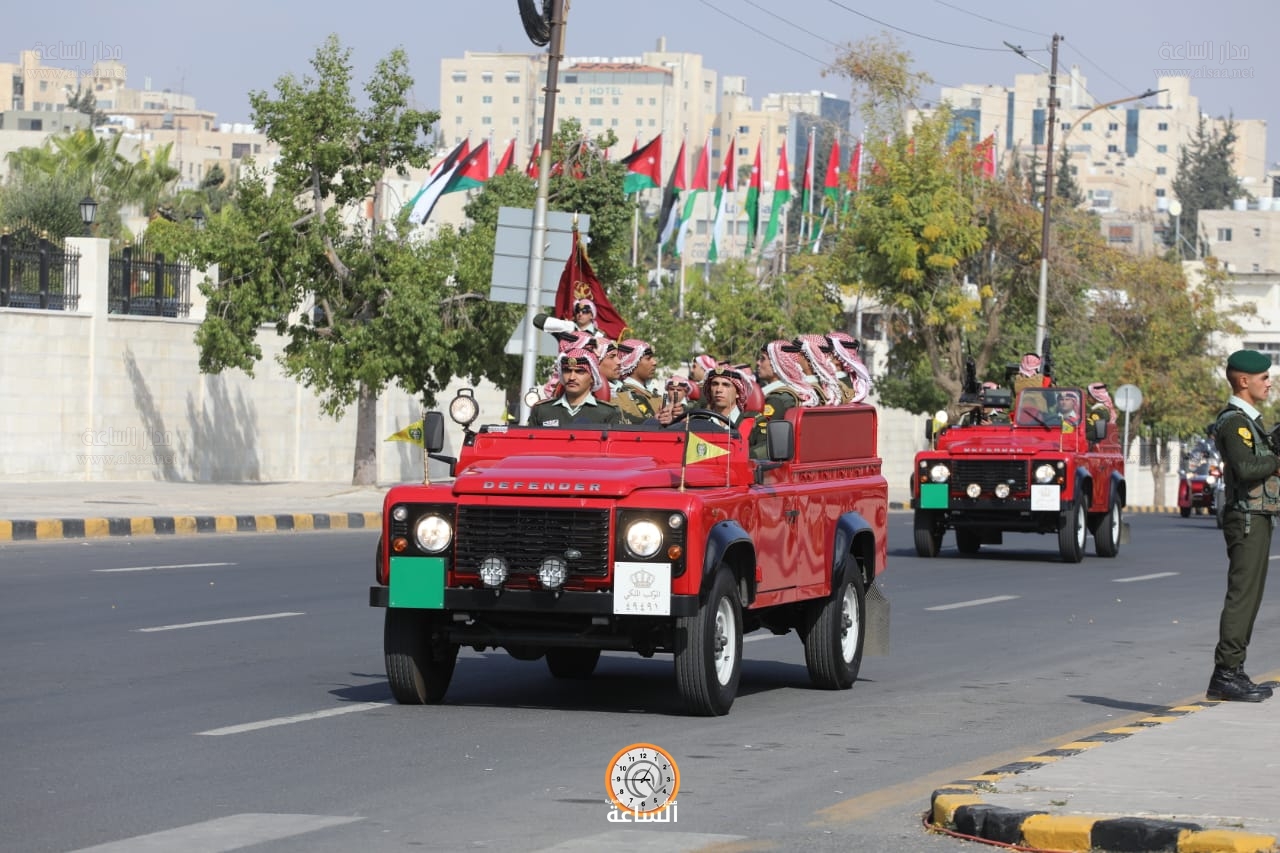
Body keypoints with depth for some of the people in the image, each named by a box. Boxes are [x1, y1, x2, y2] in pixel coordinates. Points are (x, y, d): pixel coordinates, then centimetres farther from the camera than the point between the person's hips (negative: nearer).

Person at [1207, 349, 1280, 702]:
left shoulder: (1250, 419, 19)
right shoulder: (1234, 421, -14)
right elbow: (1245, 467, -27)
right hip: (1247, 519, -10)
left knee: (1248, 598, 11)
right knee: (1242, 597, -11)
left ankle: (1232, 673, 13)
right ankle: (1225, 676, -11)